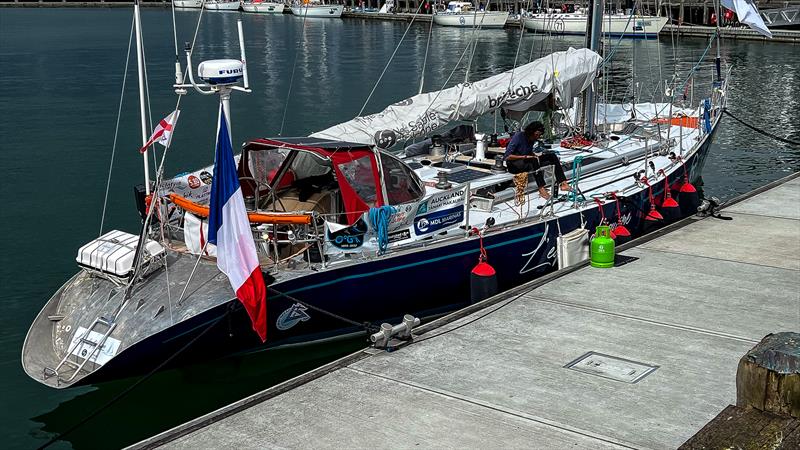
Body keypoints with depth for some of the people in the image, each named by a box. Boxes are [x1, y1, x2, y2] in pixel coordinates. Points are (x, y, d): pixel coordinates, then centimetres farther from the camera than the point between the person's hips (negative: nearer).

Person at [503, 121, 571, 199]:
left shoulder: (532, 139, 5)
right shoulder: (518, 136, -16)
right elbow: (507, 156, -21)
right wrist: (525, 157, -25)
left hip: (528, 162, 8)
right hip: (513, 164, -8)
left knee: (551, 155, -9)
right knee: (534, 160, -38)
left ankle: (563, 183, -20)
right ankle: (541, 188, -42)